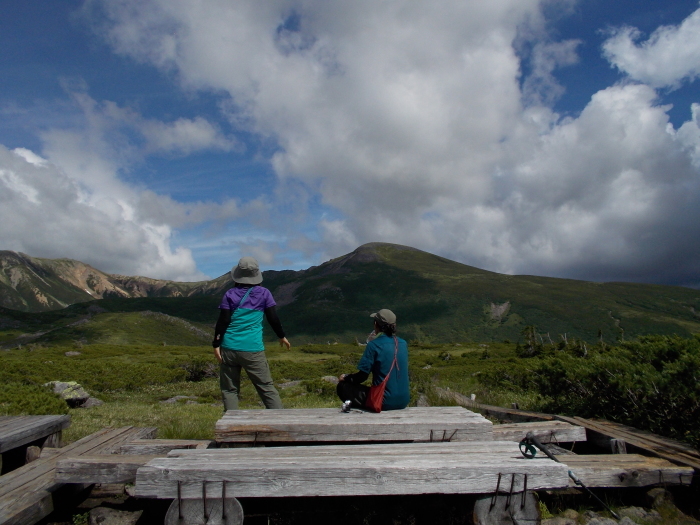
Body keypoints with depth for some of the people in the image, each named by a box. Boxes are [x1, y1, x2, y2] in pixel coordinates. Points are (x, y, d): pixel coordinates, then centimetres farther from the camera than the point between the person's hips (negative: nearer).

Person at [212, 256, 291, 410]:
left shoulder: (230, 294, 3)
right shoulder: (264, 293, 2)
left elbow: (222, 321, -1)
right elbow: (273, 318, 6)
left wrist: (216, 344, 4)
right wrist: (282, 336, 20)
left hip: (229, 349, 1)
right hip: (253, 349, -1)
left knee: (229, 389, 10)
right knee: (267, 387, 5)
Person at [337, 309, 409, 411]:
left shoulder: (374, 345, -13)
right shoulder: (403, 344, 4)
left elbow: (362, 375, -11)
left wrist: (345, 377, 9)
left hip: (385, 402, -7)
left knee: (342, 387, 8)